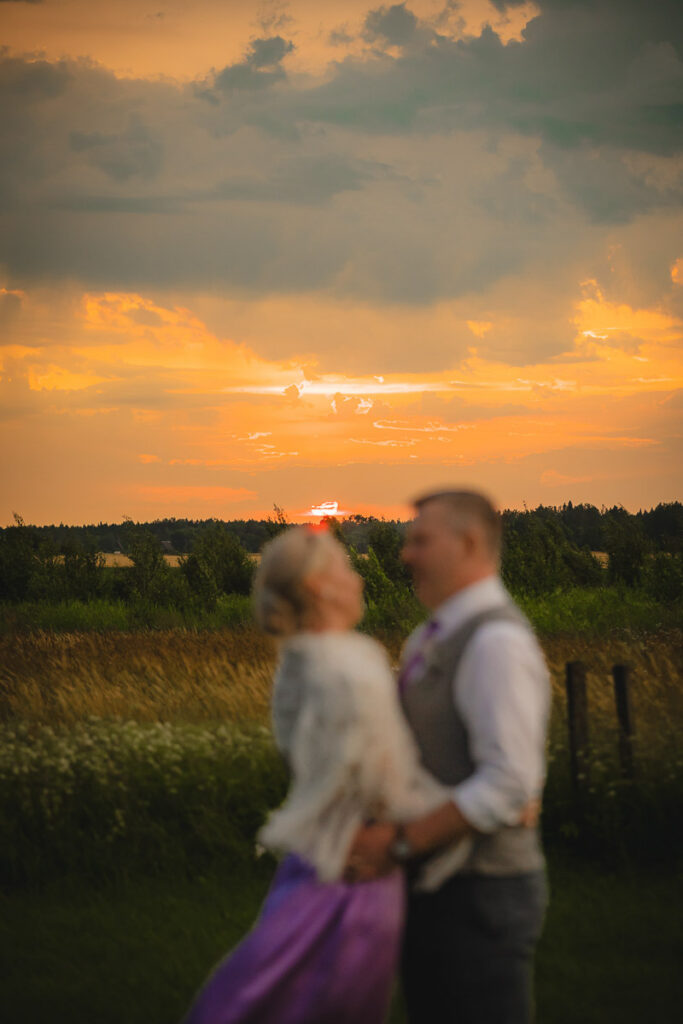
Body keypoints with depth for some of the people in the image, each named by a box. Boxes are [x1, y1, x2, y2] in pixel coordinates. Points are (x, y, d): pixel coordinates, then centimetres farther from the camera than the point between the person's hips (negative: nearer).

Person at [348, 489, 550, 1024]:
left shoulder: (498, 643, -19)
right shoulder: (430, 640, 12)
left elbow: (508, 785, -26)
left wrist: (398, 845, -23)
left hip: (482, 896, -9)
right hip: (437, 887, 9)